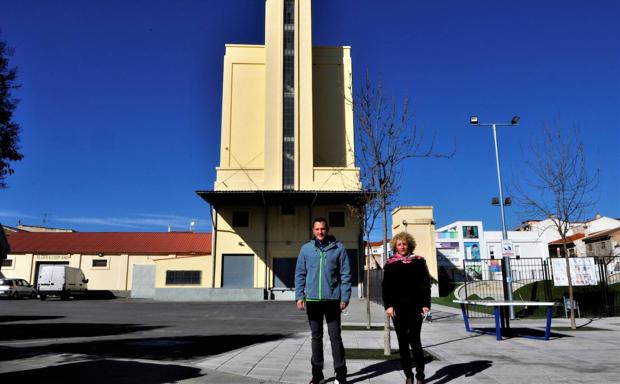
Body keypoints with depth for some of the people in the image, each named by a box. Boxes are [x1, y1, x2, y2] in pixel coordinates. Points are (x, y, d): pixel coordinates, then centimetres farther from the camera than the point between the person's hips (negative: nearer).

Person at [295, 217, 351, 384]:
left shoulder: (338, 248, -1)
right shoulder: (306, 248, 4)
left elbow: (345, 274, -1)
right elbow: (300, 274, 7)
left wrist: (345, 297, -6)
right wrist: (299, 296, 0)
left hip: (332, 299, -2)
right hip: (312, 300, 2)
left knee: (335, 337, 3)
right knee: (316, 337, 12)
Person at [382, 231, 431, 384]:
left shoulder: (419, 262, 5)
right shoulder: (390, 264, 6)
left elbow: (426, 284, 3)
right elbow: (386, 287, 4)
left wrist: (426, 304, -5)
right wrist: (388, 305, -7)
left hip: (415, 306, -1)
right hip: (397, 307, 2)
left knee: (414, 340, -5)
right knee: (402, 341, 5)